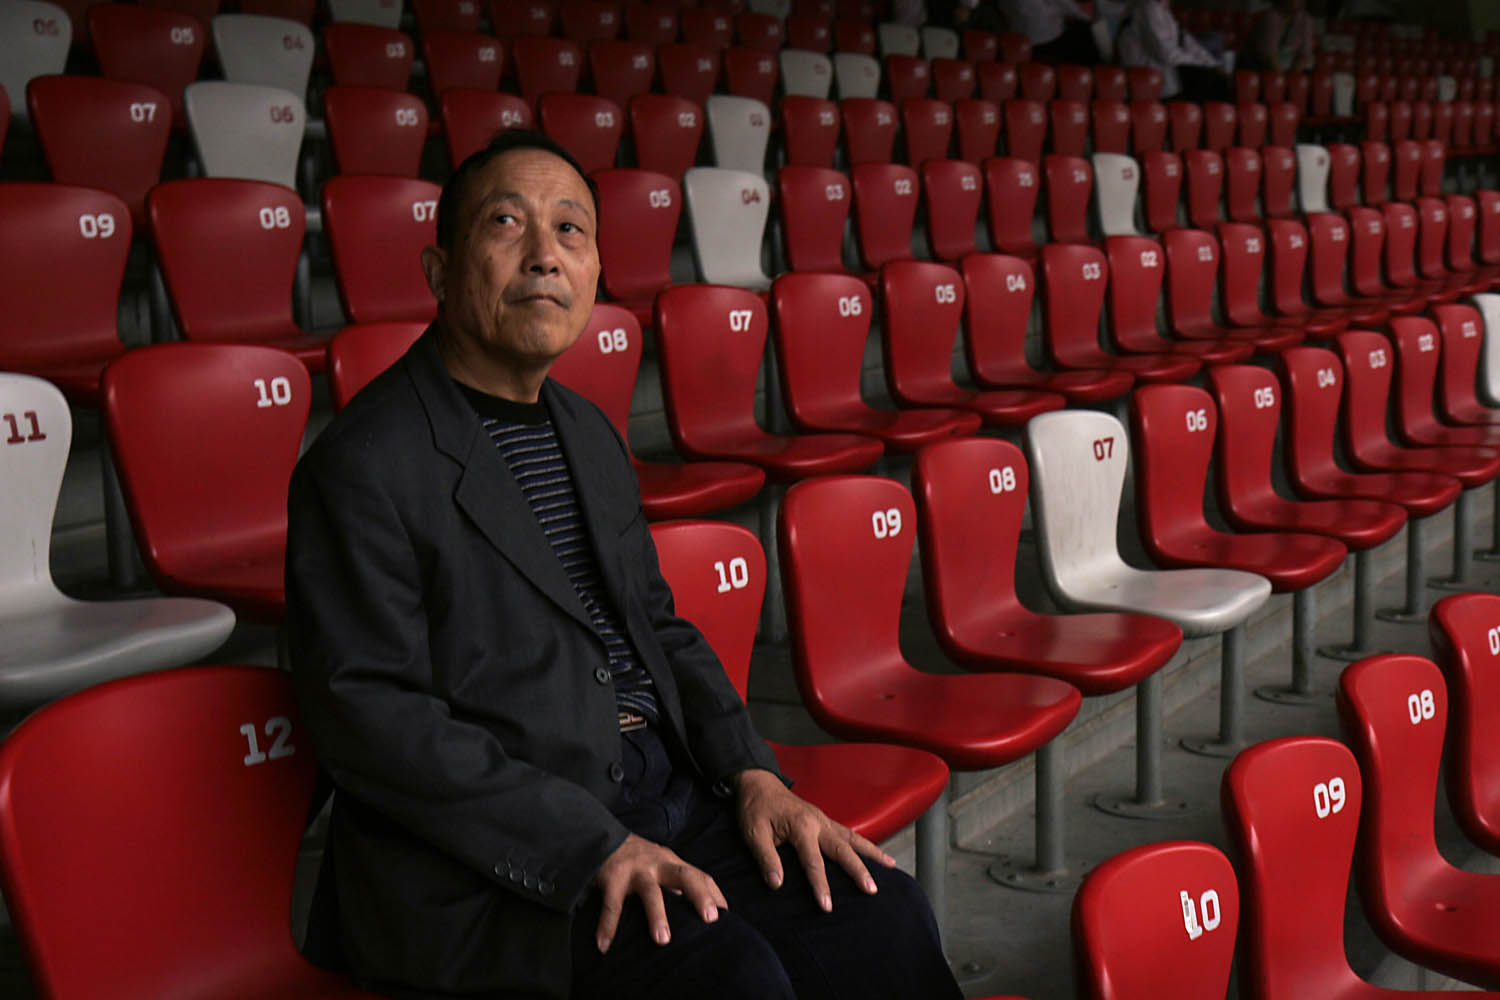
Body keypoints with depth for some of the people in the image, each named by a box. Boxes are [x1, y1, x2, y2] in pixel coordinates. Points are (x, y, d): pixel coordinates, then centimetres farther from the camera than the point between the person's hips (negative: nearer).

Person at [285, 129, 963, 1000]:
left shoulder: (590, 433, 17)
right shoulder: (361, 468, -10)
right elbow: (371, 720, -16)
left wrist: (753, 773, 4)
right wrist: (591, 844, -21)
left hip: (665, 795, 8)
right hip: (489, 859, -7)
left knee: (887, 917, -9)